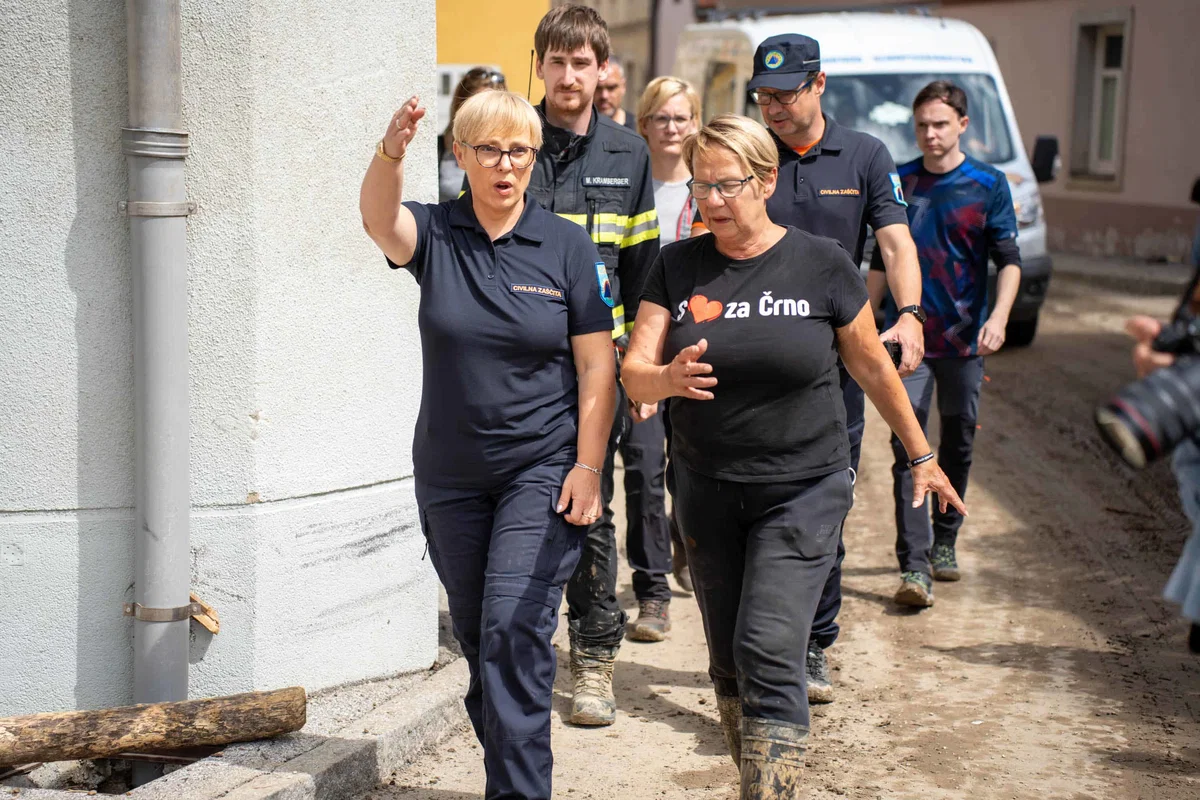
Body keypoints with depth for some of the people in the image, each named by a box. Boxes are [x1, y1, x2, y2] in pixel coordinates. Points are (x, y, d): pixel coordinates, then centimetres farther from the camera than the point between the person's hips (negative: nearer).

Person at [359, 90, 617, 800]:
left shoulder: (567, 245, -2)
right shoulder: (434, 234, 0)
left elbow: (597, 365, -2)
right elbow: (379, 217, -24)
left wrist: (587, 466, -10)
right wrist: (391, 153, -45)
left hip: (543, 469, -3)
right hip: (449, 475, 3)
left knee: (515, 629, -14)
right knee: (477, 637, 13)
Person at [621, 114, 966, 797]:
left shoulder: (823, 265, -4)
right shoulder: (677, 267, 1)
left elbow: (873, 366, 6)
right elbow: (634, 372, -6)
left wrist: (923, 457, 13)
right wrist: (669, 379, -29)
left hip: (803, 490, -3)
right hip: (707, 491, 4)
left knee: (769, 652, -15)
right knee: (729, 662, 12)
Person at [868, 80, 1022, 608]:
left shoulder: (988, 185, 0)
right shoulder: (898, 183, 5)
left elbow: (1009, 261, -1)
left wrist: (998, 316, -16)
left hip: (965, 340, 0)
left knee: (958, 445, 11)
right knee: (908, 449, -10)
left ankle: (944, 542, 31)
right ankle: (914, 568, -13)